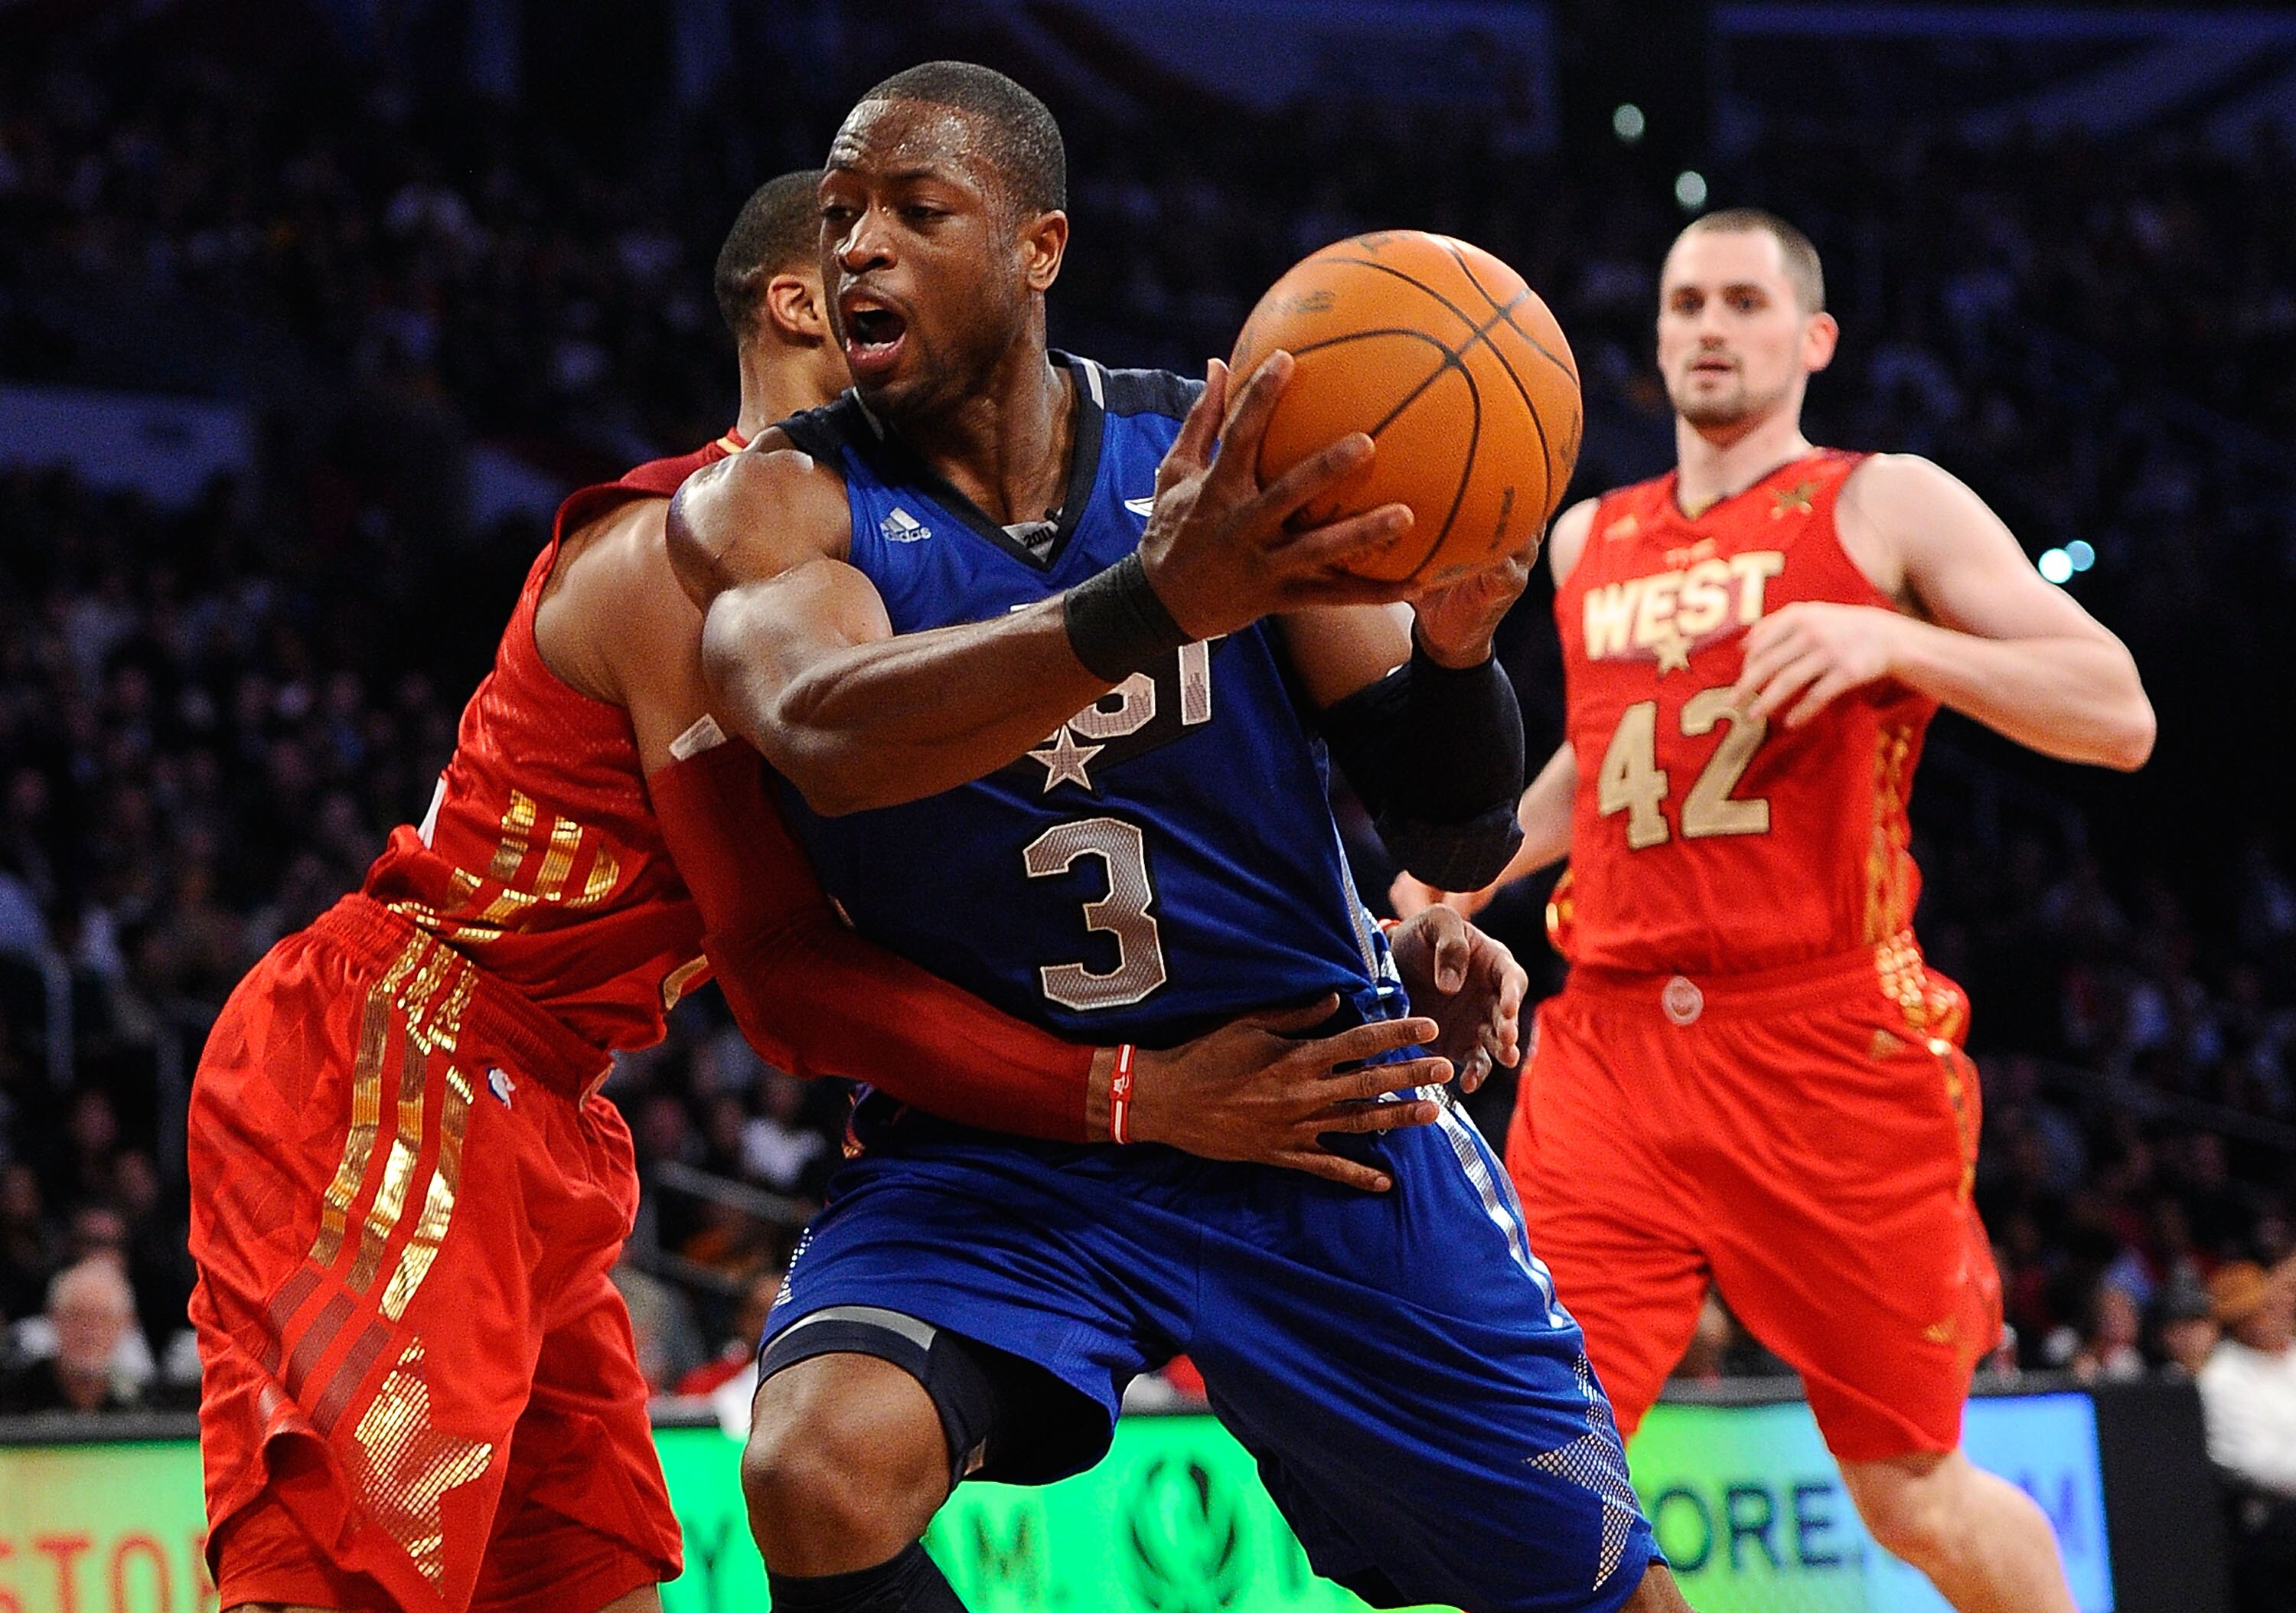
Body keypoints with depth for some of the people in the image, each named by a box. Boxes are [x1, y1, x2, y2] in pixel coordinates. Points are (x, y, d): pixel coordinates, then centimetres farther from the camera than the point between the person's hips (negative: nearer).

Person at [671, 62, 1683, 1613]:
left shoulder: (1227, 454, -4)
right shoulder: (770, 503, -9)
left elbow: (1459, 840, -3)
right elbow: (825, 736, -33)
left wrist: (1454, 643, -27)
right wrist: (1157, 605, -48)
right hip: (993, 1144, -1)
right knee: (819, 1470, -30)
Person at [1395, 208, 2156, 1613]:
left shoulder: (1887, 505, 1)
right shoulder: (1589, 542, 18)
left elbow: (2118, 716, -7)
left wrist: (1890, 640, -19)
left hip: (1833, 1049, -4)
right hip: (1612, 1050, 4)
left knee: (1916, 1498, 6)